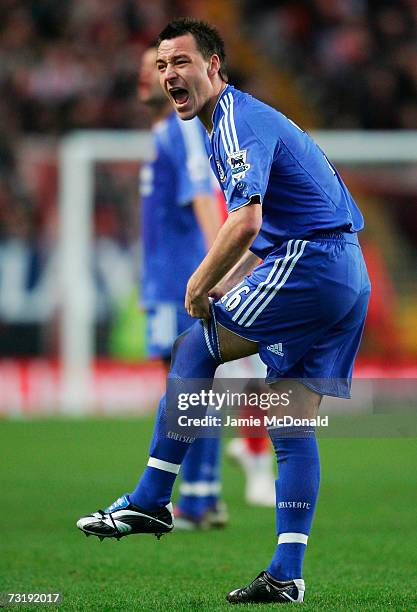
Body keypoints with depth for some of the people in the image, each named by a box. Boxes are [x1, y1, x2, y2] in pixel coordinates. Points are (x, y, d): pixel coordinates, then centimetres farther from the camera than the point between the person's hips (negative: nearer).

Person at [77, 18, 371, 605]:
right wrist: (225, 285, 18)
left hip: (310, 265, -10)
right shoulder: (234, 120, 21)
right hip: (347, 278, 10)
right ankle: (286, 575, 4)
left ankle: (150, 500, -1)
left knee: (195, 346, -2)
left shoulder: (238, 122, -12)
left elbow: (246, 222, -26)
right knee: (294, 428, 7)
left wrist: (200, 285, -14)